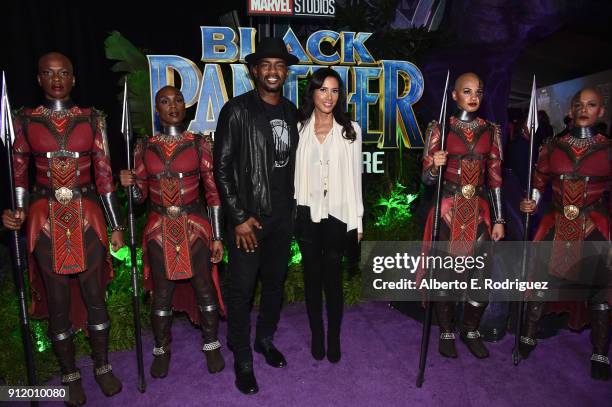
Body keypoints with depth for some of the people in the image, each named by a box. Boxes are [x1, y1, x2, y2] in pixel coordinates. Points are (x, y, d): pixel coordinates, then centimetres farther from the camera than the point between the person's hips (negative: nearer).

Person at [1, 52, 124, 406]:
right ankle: (71, 375, 27)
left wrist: (116, 225, 0)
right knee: (58, 301, 9)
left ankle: (103, 366, 27)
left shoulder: (92, 119, 2)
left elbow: (104, 174, 1)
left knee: (94, 295, 7)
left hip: (87, 216, 0)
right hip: (45, 218, 0)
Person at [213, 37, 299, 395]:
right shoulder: (237, 111, -8)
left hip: (283, 216, 5)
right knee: (242, 289, 3)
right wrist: (239, 217, -12)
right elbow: (222, 167, -9)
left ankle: (265, 338, 38)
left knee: (275, 281, 17)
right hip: (248, 217, -5)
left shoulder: (291, 112, 8)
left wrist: (292, 207, 11)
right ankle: (242, 359, 21)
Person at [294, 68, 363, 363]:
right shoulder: (298, 128, 2)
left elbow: (355, 177, 3)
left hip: (337, 212, -1)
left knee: (333, 275, 6)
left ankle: (334, 338, 23)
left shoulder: (350, 130, 2)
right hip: (306, 211, 1)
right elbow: (292, 172, 4)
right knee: (312, 275, 11)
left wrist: (357, 219, 2)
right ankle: (316, 336, 27)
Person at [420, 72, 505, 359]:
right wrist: (435, 166, -25)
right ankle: (446, 332, 23)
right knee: (445, 273, 3)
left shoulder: (491, 130, 7)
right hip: (448, 210, -3)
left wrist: (499, 219, 6)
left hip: (479, 211, 3)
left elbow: (495, 178, 9)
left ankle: (471, 331, 28)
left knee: (480, 274, 6)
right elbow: (427, 178, -2)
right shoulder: (439, 128, -2)